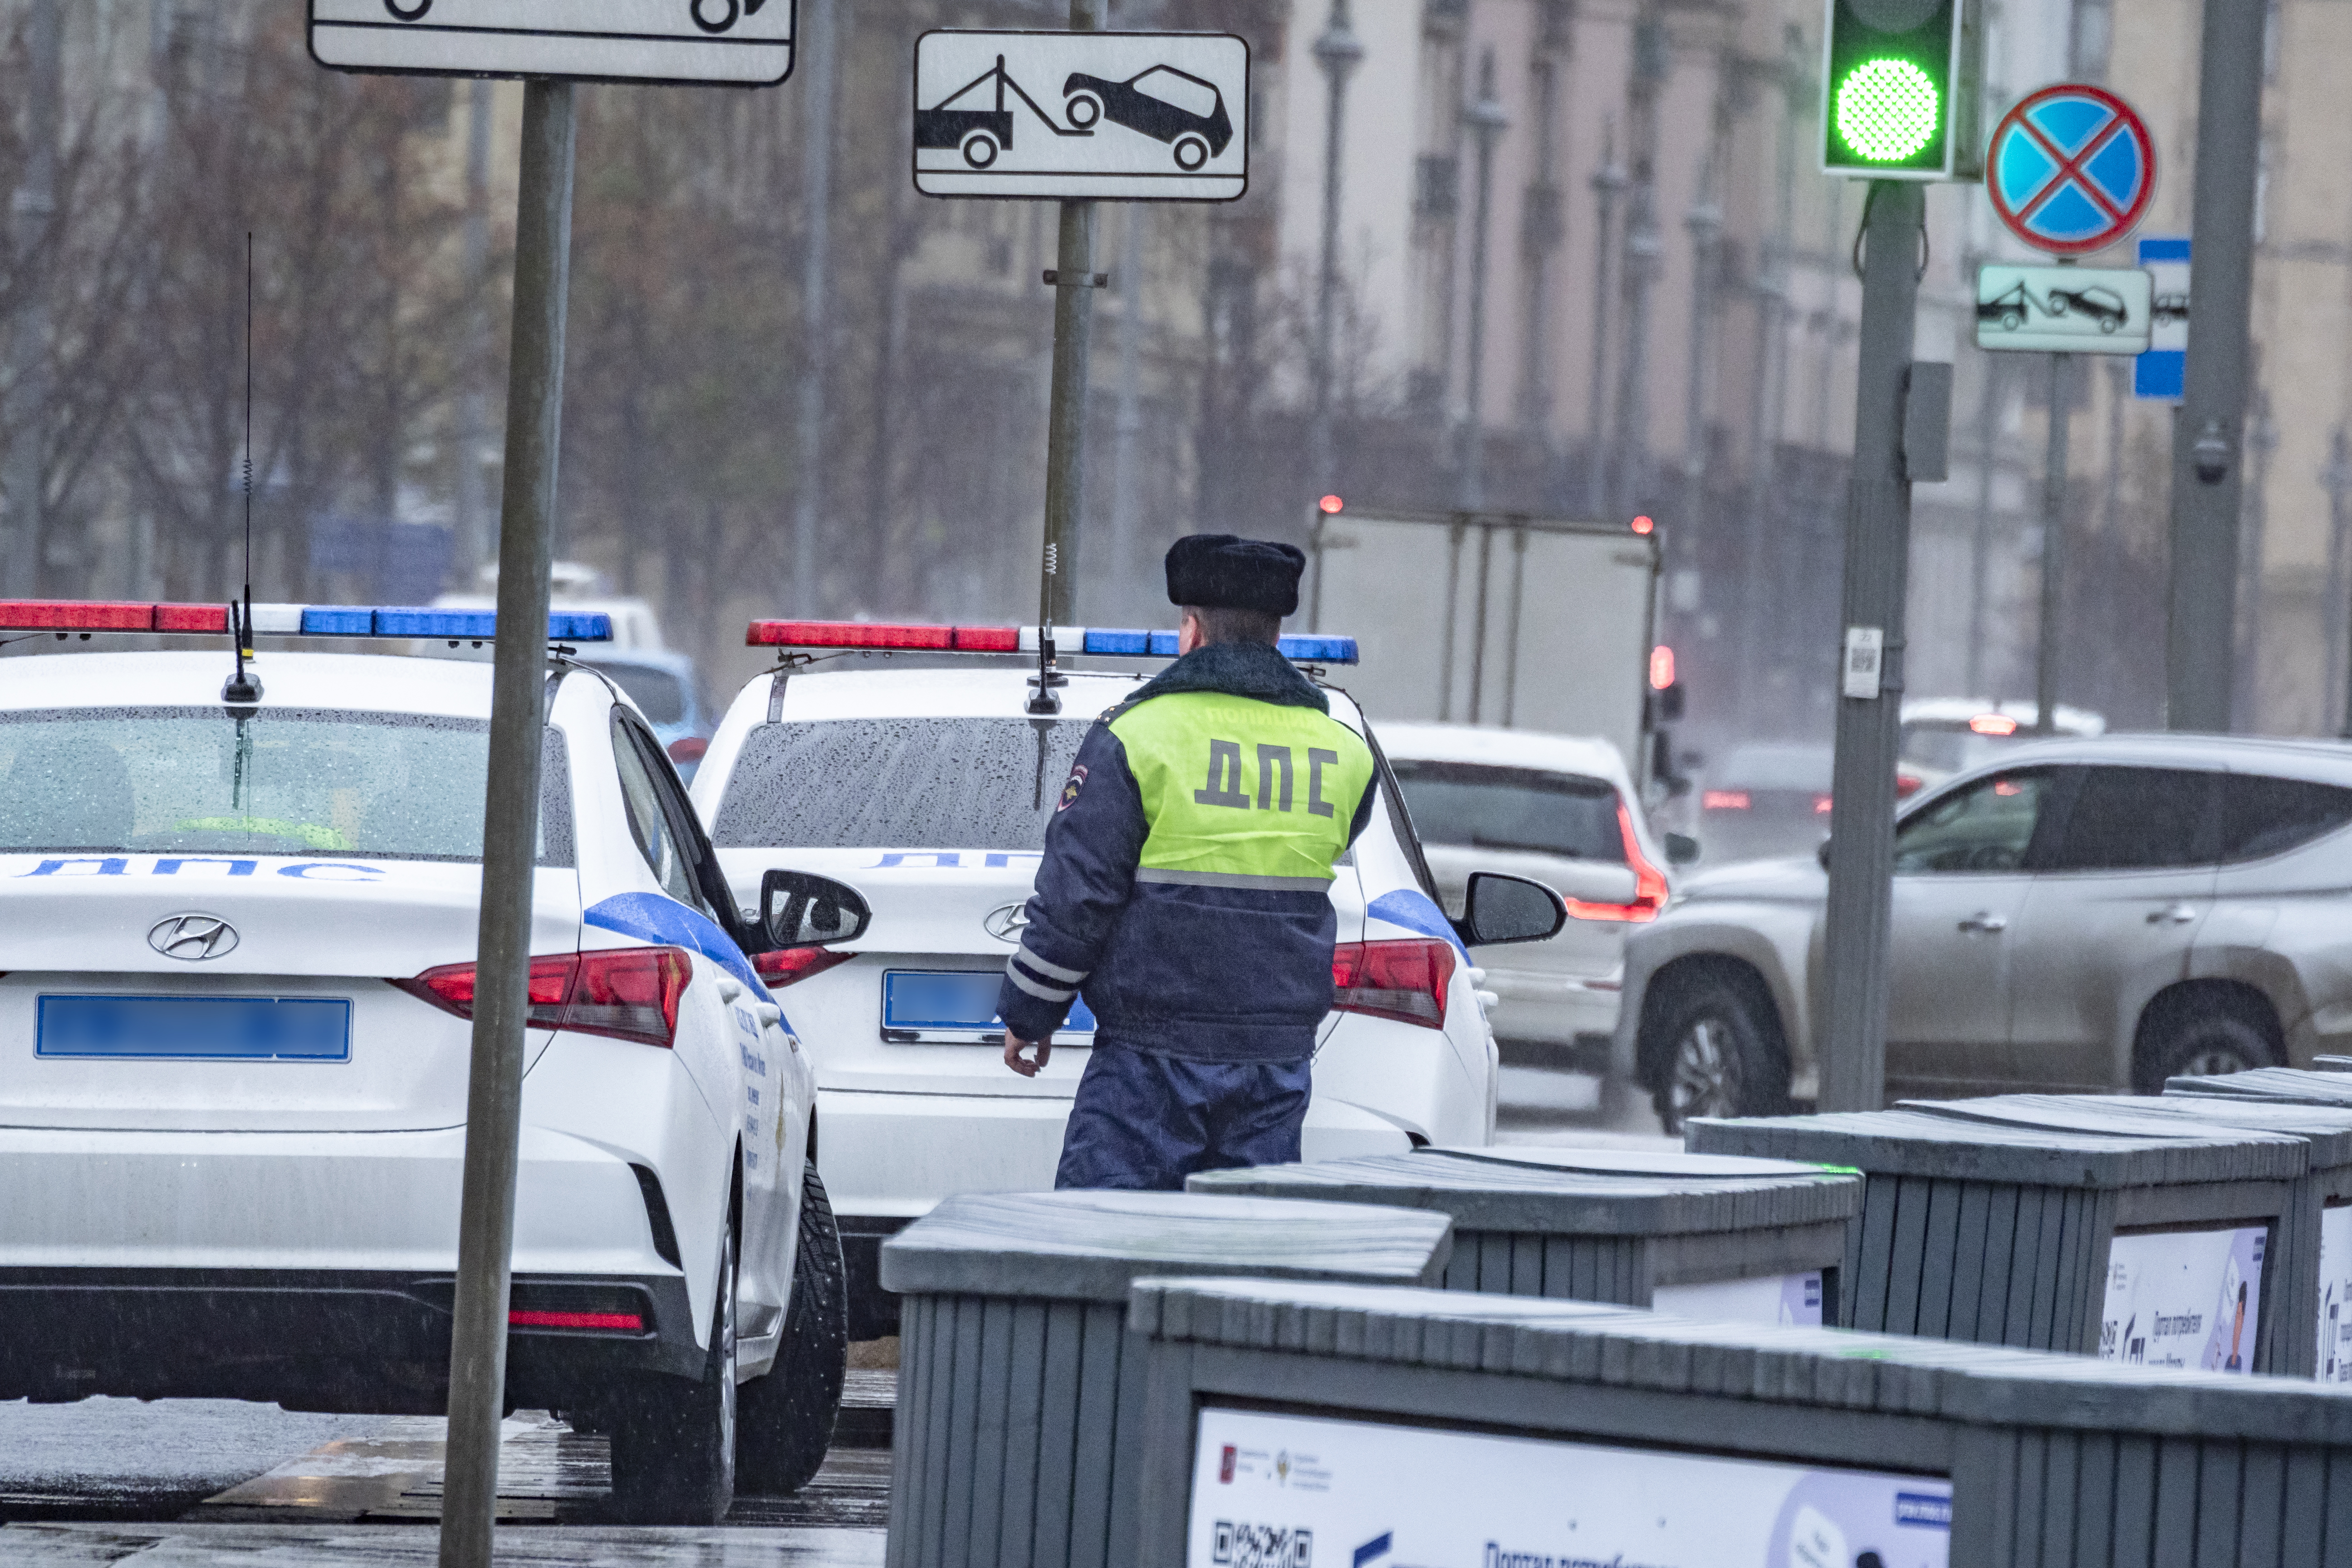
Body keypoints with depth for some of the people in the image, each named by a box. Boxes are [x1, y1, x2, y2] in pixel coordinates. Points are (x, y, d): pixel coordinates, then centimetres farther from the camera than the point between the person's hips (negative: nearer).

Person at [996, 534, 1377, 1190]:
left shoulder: (1136, 734, -7)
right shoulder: (1342, 753, 8)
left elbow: (1075, 893, -7)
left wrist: (1029, 1014, 3)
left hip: (1157, 1056, -5)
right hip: (1279, 1055, 5)